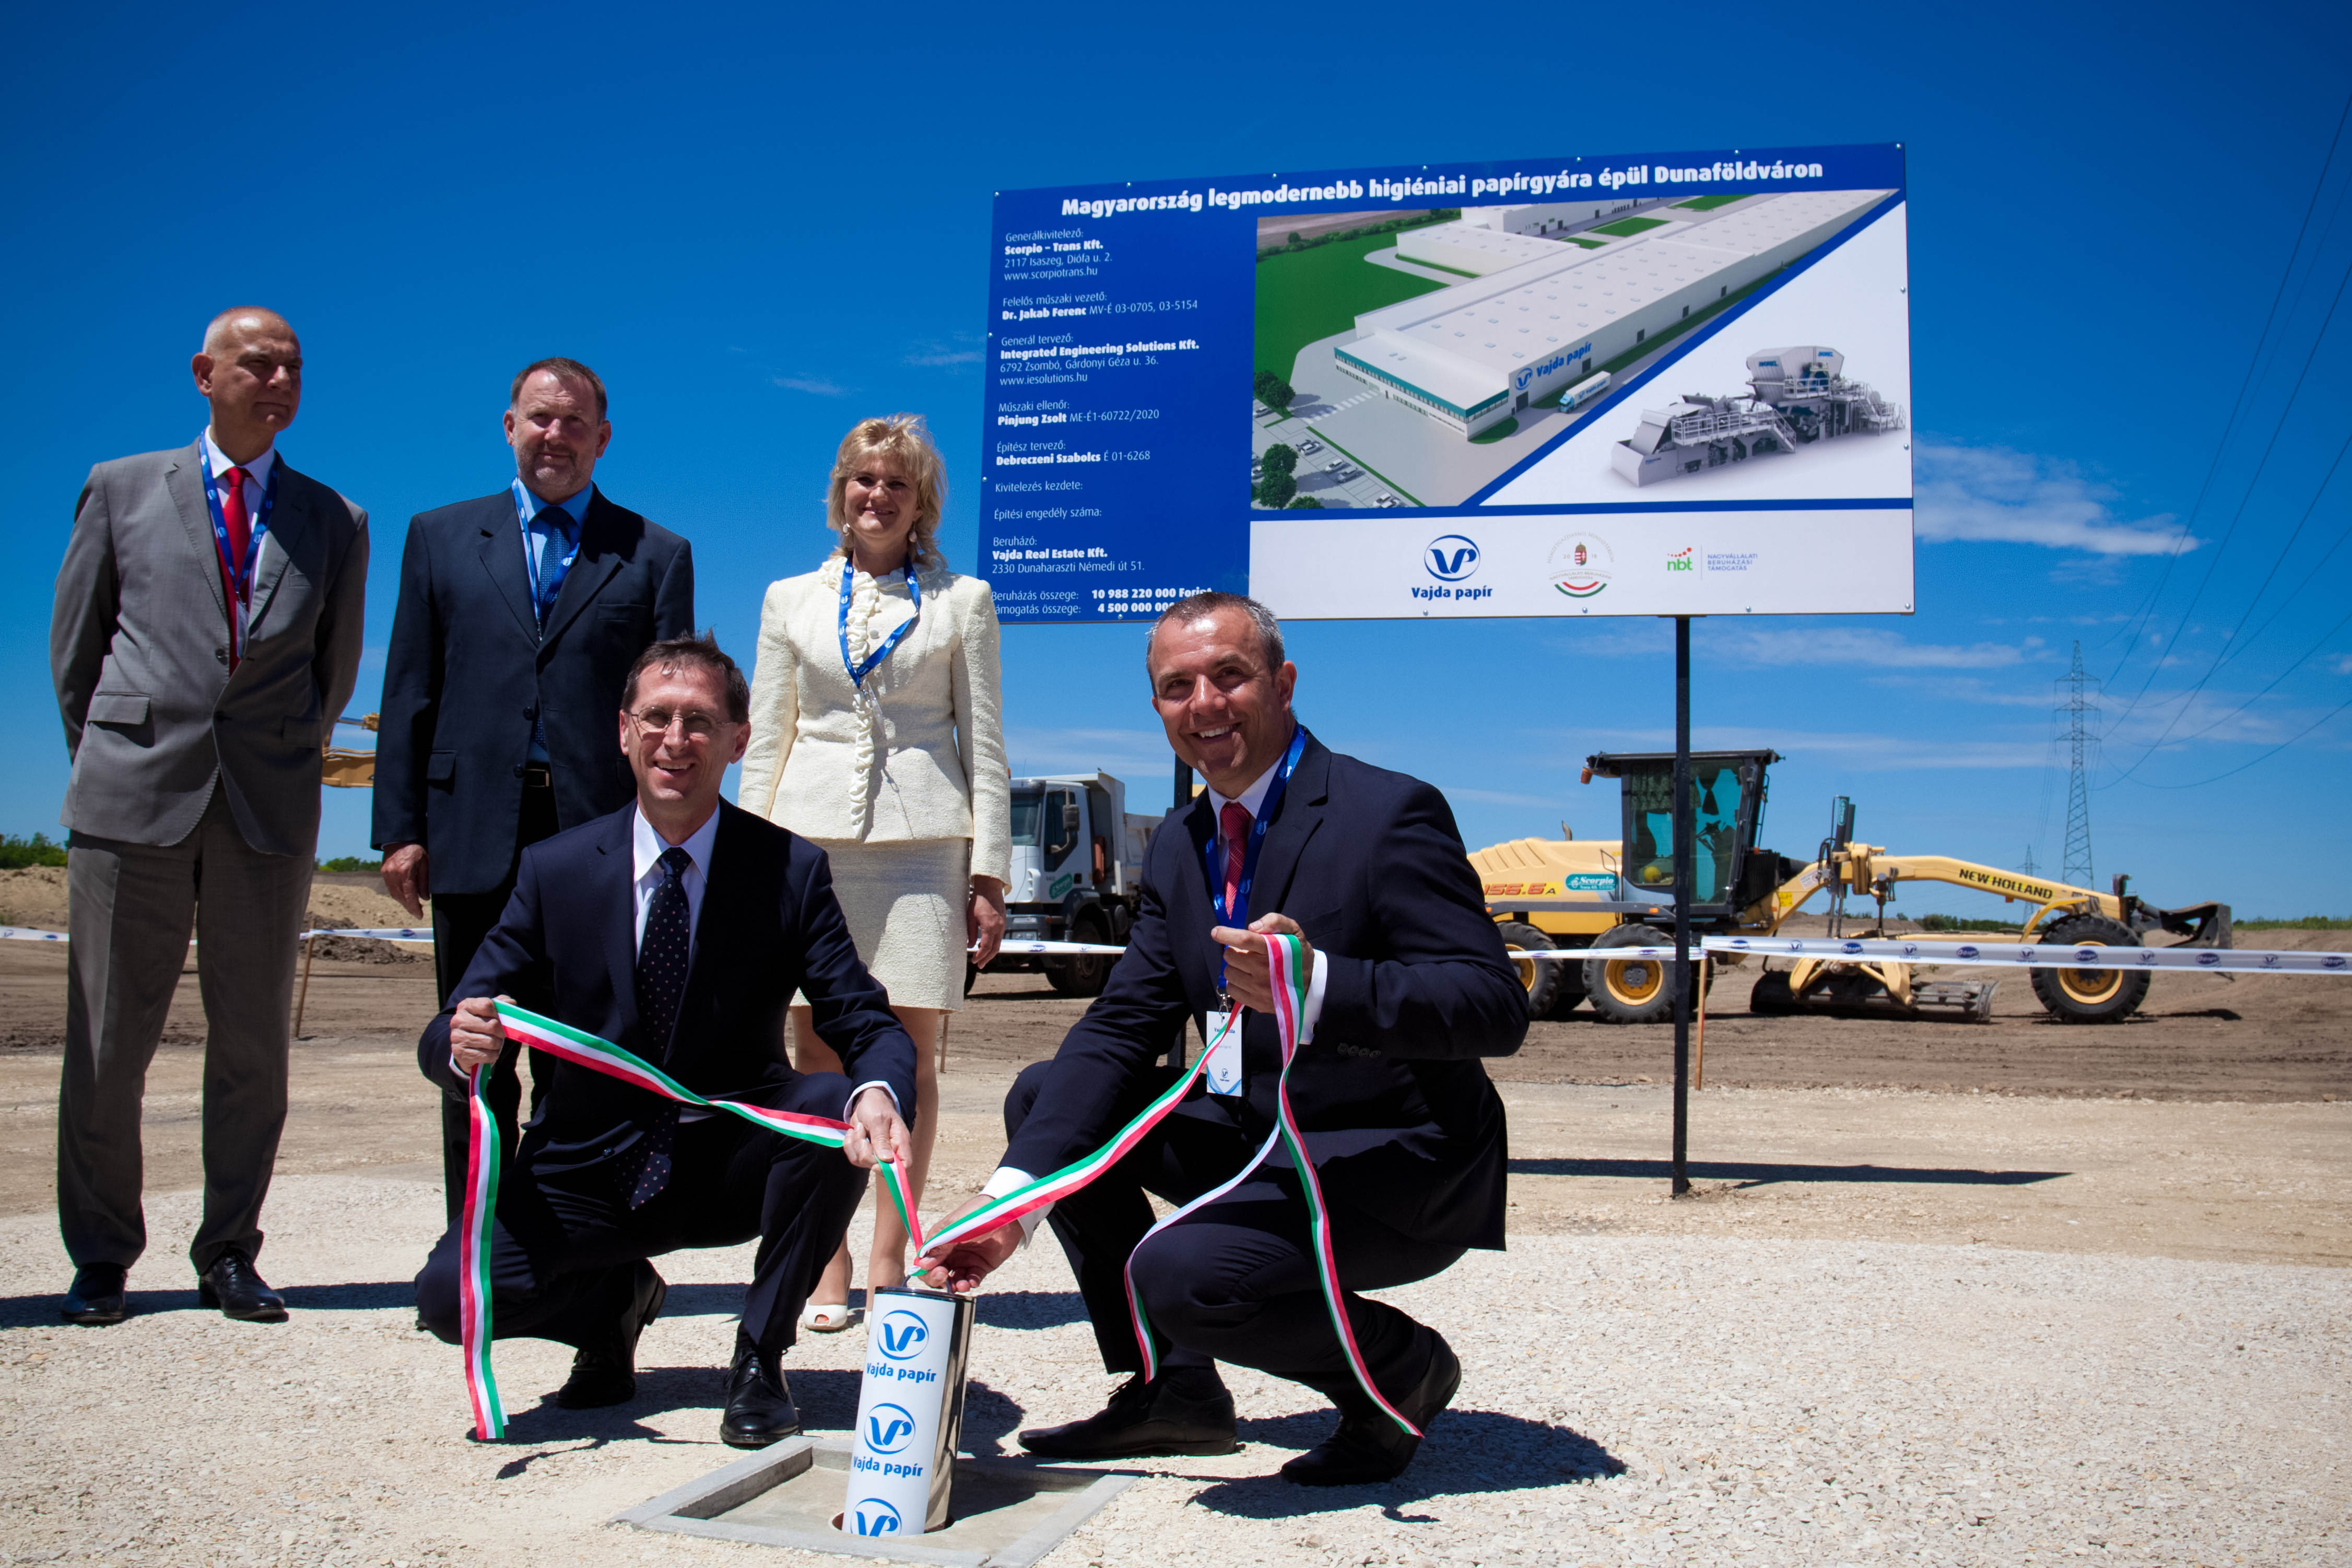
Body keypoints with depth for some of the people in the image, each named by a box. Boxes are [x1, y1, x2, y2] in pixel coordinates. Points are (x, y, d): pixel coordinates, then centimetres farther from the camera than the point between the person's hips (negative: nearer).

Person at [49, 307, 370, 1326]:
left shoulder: (336, 523, 11)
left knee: (253, 1048, 5)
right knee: (108, 1042, 4)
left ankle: (228, 1256, 17)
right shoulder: (121, 490, 9)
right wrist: (109, 758, 13)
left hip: (270, 811, 1)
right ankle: (100, 1258, 18)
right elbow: (73, 645, 14)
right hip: (133, 798, 0)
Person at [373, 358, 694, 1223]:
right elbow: (409, 693, 10)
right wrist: (400, 828, 2)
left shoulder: (656, 554, 8)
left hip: (602, 835, -1)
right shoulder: (441, 536, 14)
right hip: (474, 835, 2)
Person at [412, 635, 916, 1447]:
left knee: (838, 1104, -31)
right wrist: (462, 1044, -29)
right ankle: (615, 1302, 12)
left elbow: (869, 1026, -14)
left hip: (731, 1166, 0)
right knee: (451, 1293, -24)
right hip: (588, 1172, 1)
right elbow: (446, 1039, -3)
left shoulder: (790, 870, -7)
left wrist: (879, 1093, -39)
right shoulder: (555, 870, -4)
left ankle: (760, 1358, -8)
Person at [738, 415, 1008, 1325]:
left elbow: (984, 744, 8)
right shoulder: (792, 601, 14)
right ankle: (826, 1265, 7)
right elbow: (765, 739, 14)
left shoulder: (962, 602, 9)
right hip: (811, 839, 2)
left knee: (911, 1056, -1)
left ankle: (890, 1262, 8)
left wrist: (989, 875, 1)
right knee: (816, 1058, 0)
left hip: (921, 842, -1)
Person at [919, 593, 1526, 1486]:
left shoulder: (1391, 812, -17)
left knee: (1182, 1274, -29)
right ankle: (1174, 1389, 9)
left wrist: (1318, 985, -41)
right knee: (1045, 1097, 4)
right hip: (1256, 1141, 8)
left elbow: (1496, 1010, -24)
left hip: (1399, 1166, -8)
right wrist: (1014, 1195, -13)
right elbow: (1119, 1029, -1)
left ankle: (1401, 1369, 3)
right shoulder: (1179, 847, 6)